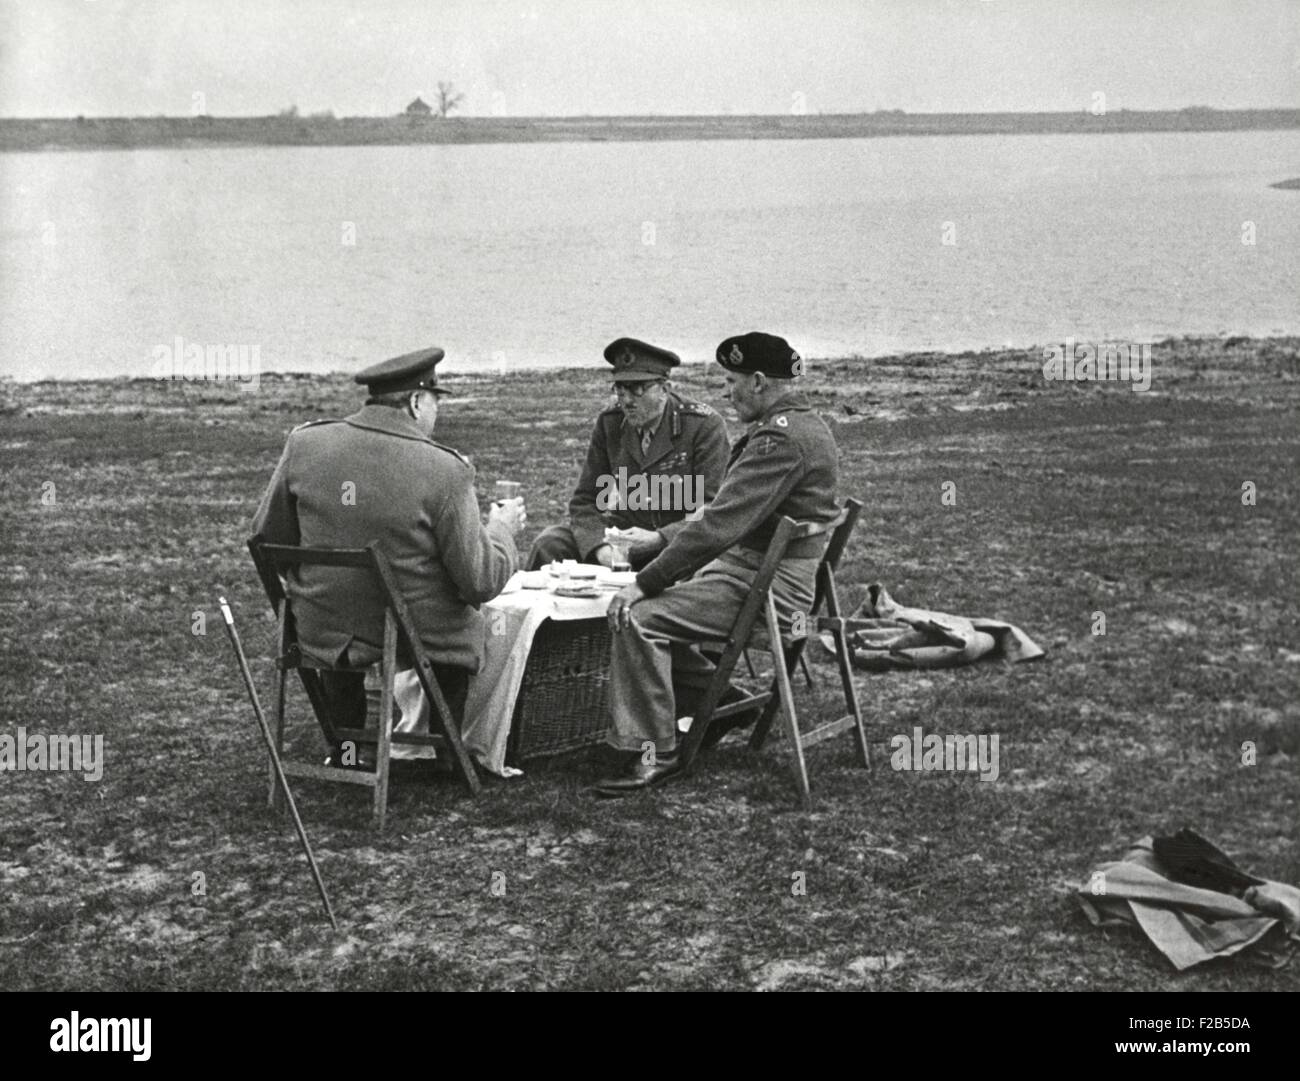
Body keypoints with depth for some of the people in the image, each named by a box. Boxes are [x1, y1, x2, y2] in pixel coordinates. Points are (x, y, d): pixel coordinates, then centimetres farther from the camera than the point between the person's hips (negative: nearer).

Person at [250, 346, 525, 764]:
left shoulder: (304, 443, -8)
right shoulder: (444, 469, -18)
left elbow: (269, 535, 4)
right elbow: (480, 582, -15)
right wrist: (501, 530, 5)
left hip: (319, 636, 4)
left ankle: (342, 752, 46)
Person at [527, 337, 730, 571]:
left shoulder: (705, 426, -11)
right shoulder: (609, 423, 3)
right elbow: (585, 501, 4)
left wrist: (659, 539, -27)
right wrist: (599, 547, -18)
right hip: (626, 535, 4)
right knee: (549, 545, -18)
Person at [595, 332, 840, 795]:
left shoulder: (781, 438, -20)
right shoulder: (804, 426, 15)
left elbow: (719, 525, -25)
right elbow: (728, 517, 19)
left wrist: (644, 583, -21)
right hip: (765, 572, 11)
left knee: (636, 618, -19)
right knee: (657, 602, 17)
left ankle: (653, 753, -12)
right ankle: (722, 700, 23)